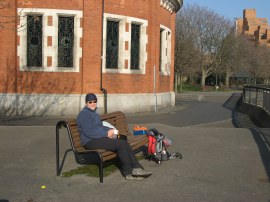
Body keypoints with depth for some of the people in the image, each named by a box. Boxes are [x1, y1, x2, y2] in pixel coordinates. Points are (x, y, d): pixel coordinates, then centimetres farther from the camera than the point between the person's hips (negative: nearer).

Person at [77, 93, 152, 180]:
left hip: (100, 138, 9)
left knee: (124, 143, -13)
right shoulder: (84, 114, -8)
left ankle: (136, 168, -17)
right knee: (120, 144, -23)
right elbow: (88, 132, -18)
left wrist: (110, 130, 2)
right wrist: (106, 134, -14)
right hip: (90, 141, -8)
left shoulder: (94, 113, 20)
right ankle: (128, 172, -13)